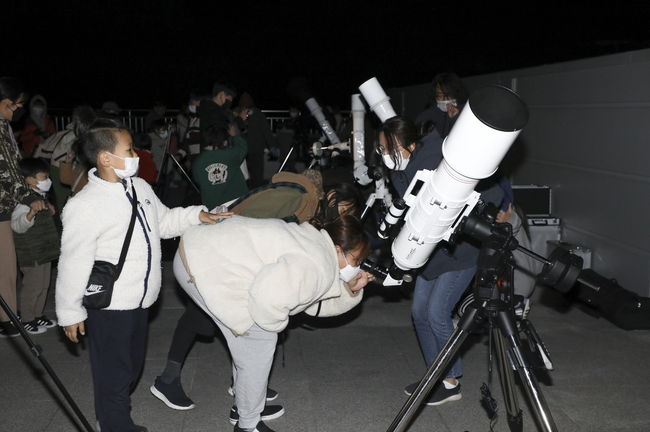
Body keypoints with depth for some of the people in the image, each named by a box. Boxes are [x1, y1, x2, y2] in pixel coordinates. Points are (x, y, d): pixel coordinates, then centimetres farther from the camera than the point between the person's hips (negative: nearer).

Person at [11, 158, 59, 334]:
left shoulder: (42, 197, 10)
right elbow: (17, 225, -36)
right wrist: (31, 213, -50)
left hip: (44, 251, 10)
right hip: (31, 255, -10)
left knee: (43, 285, 18)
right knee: (32, 286, 1)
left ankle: (38, 315, 32)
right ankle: (26, 320, 15)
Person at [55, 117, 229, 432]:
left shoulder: (140, 187, 1)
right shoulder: (83, 207, -22)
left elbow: (164, 222, 17)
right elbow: (73, 265, -17)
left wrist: (197, 215, 2)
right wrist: (69, 313, -10)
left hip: (139, 301, 9)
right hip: (107, 307, -8)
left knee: (131, 367, 24)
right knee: (113, 374, 3)